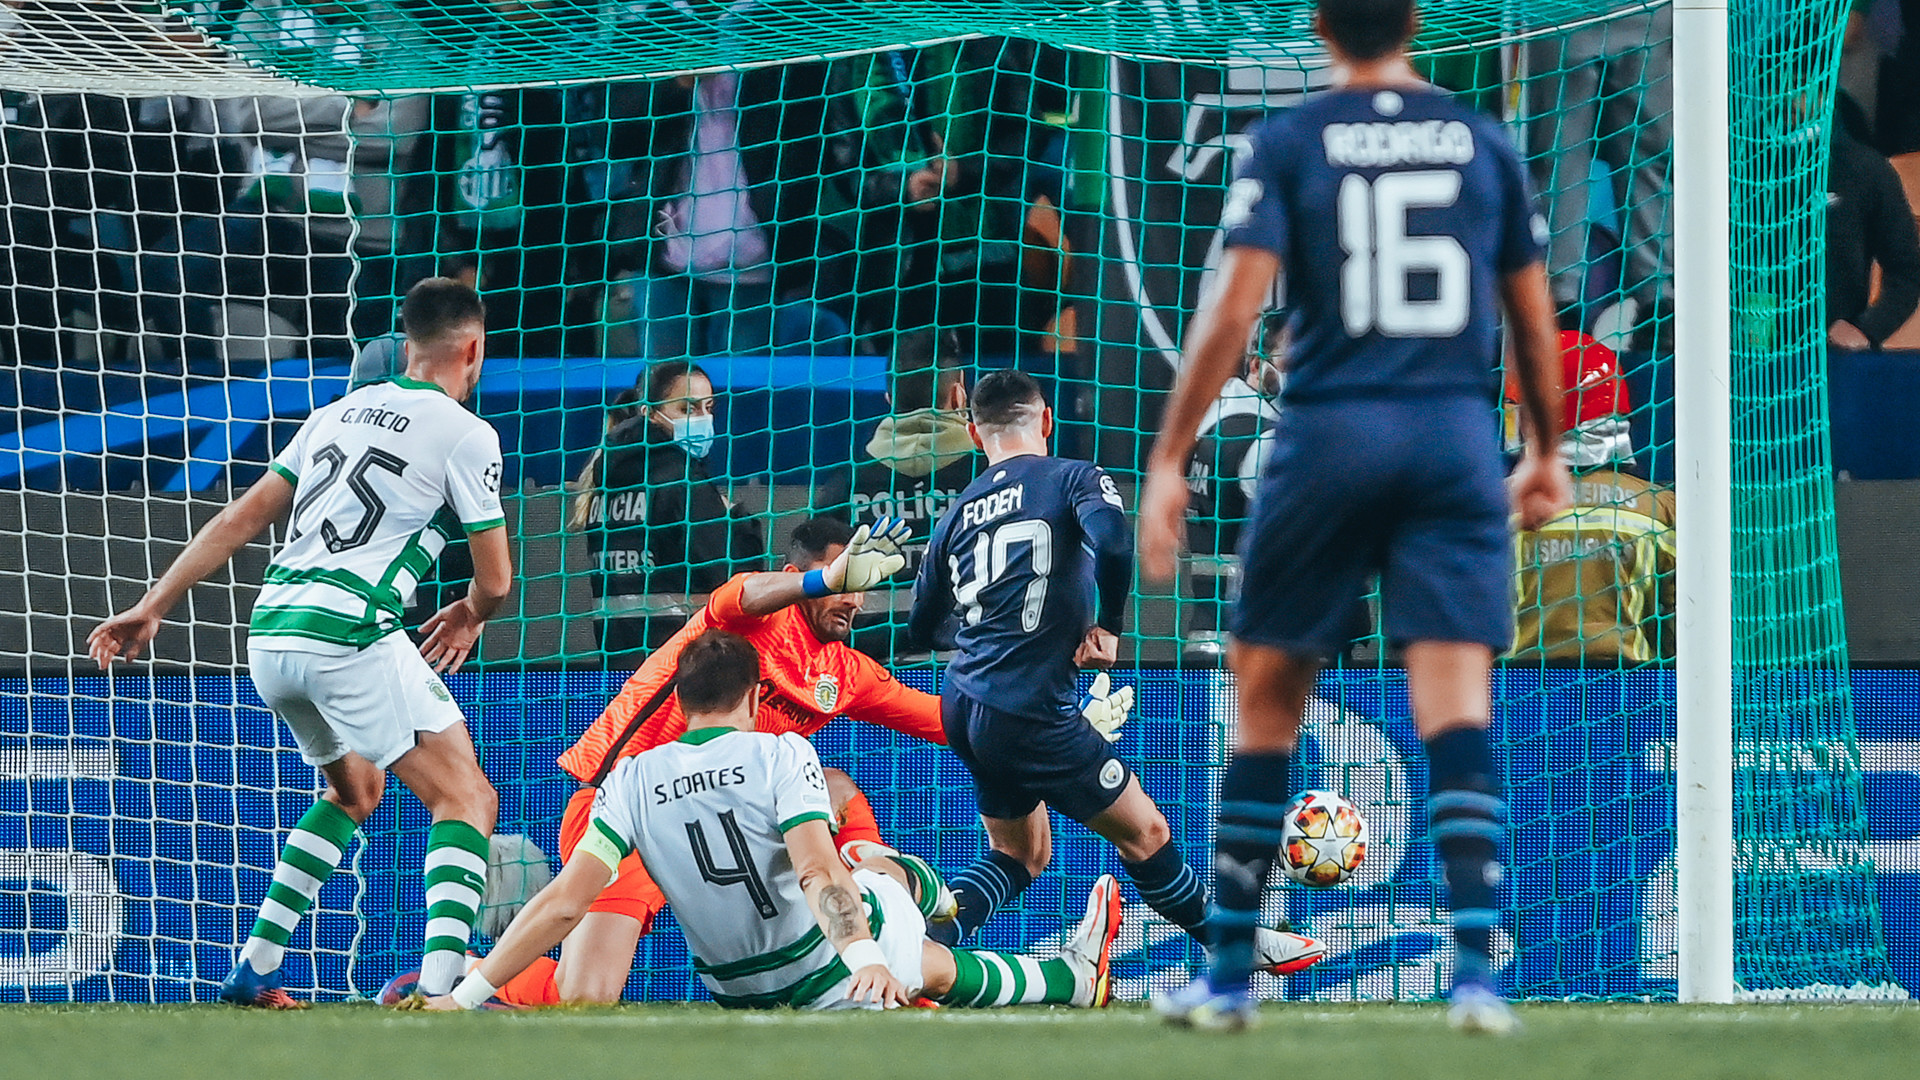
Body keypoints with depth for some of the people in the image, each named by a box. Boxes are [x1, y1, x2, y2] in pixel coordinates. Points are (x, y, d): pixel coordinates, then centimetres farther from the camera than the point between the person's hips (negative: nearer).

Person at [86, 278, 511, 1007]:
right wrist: (471, 615, 26)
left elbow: (242, 517, 18)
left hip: (271, 636, 7)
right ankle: (440, 982, -22)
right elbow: (495, 579, 2)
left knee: (355, 788, 29)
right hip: (353, 632, -7)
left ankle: (255, 970, 23)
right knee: (466, 797, -2)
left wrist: (154, 607, 20)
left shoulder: (340, 413, 20)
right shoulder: (466, 435, 0)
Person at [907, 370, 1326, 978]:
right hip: (1029, 710, -6)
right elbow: (1113, 541, -25)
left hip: (964, 705, 6)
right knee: (1143, 832, 7)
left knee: (1020, 855, 20)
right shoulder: (1073, 479, -4)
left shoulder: (956, 516, 12)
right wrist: (1109, 626, -9)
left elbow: (919, 630, 19)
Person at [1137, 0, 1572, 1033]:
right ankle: (1475, 968, -19)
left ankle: (1229, 975, 13)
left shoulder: (1287, 143, 1)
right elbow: (1533, 315, 14)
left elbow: (1234, 306, -7)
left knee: (1266, 703, 10)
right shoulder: (1484, 144, 9)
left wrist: (1168, 461, -5)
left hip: (1330, 436, -1)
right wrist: (1547, 452, 27)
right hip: (1458, 440, 1)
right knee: (1456, 708, -4)